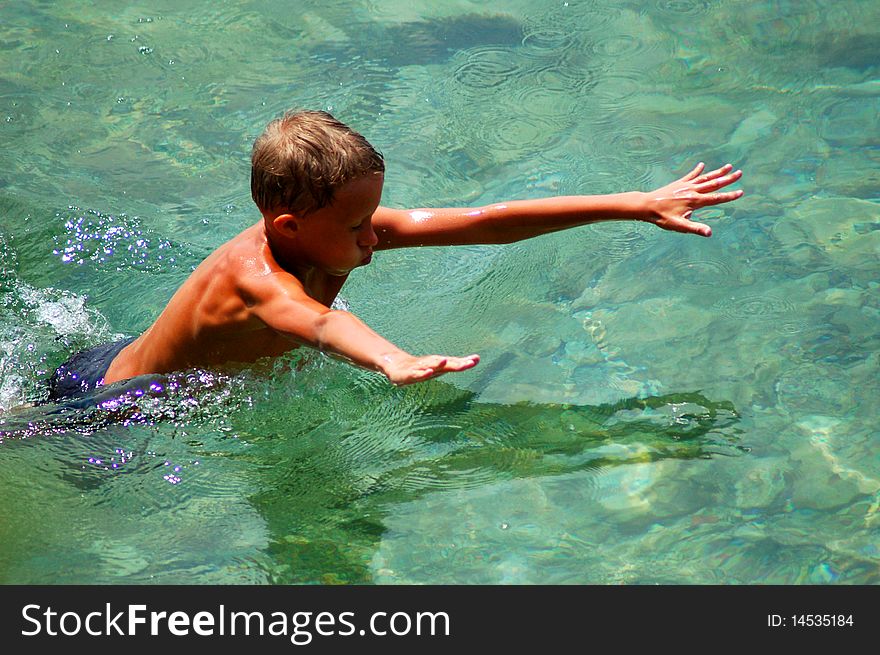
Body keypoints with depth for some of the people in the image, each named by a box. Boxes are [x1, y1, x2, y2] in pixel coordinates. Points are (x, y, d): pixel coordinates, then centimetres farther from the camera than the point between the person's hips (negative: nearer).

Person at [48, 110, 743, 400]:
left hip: (148, 363, 7)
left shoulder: (328, 231, -20)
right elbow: (316, 321, -65)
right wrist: (393, 361, -87)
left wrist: (638, 205, -25)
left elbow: (486, 223, -23)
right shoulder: (250, 277, -40)